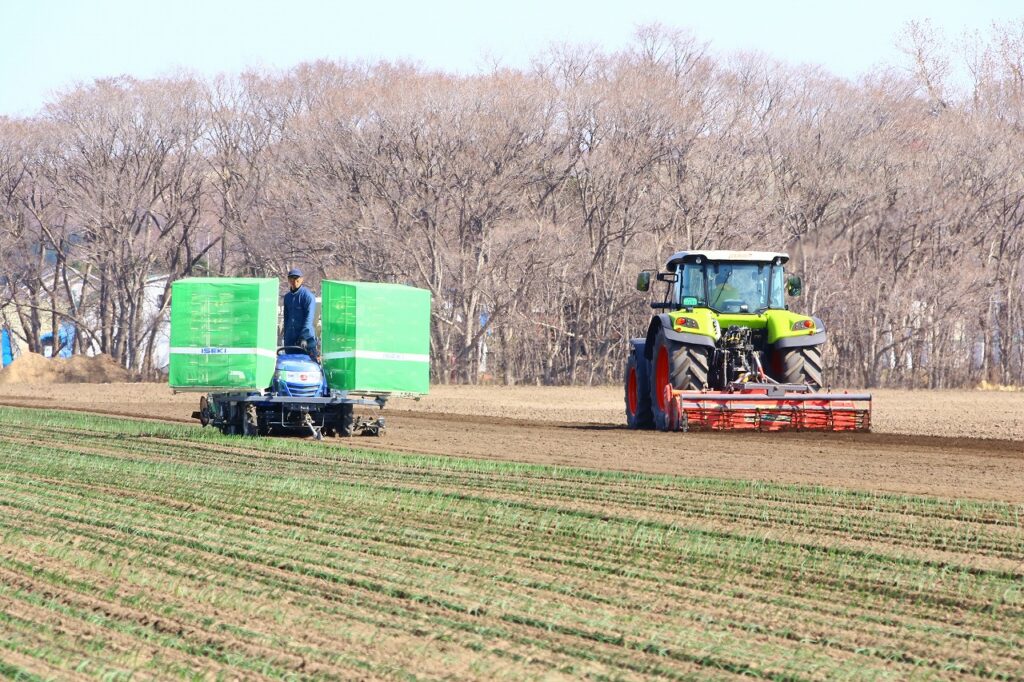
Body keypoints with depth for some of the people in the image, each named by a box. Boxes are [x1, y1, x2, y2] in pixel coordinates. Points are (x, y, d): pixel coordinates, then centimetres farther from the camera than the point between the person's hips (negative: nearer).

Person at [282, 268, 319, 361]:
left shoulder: (307, 295, -7)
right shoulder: (287, 297, 15)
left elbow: (309, 318, -14)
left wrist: (304, 337, -22)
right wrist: (285, 335, 16)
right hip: (290, 339, 7)